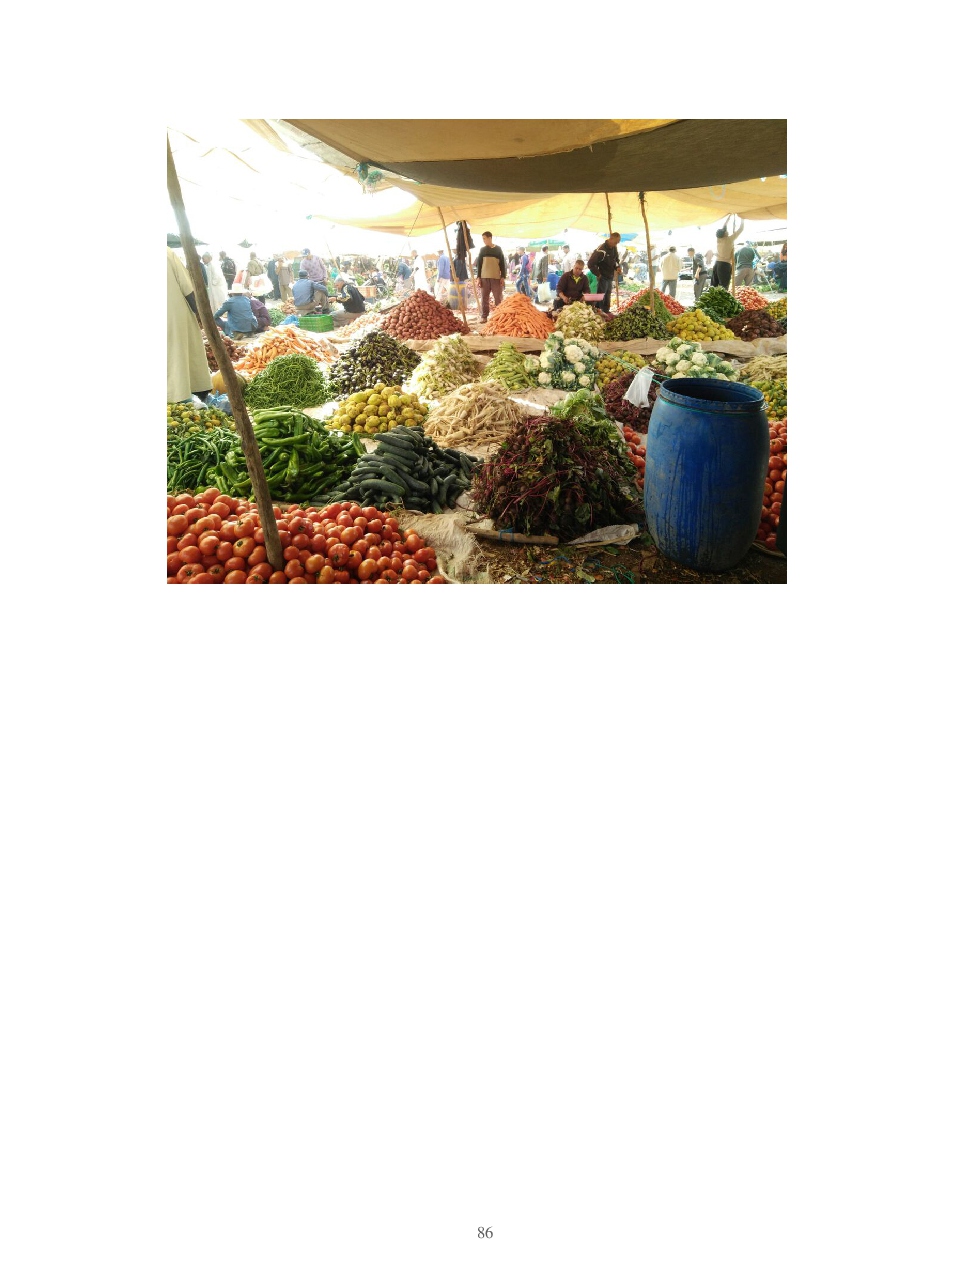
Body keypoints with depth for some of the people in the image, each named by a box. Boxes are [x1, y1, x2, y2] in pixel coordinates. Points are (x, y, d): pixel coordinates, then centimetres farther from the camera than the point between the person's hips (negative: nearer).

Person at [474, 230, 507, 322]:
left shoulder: (498, 249, 5)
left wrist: (503, 277, -3)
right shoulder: (482, 250, 10)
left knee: (498, 298, -2)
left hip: (496, 277, -2)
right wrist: (478, 277, 1)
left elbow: (502, 263, 4)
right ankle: (484, 316, 5)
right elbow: (479, 264, 10)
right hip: (484, 277, 2)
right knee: (484, 298, 0)